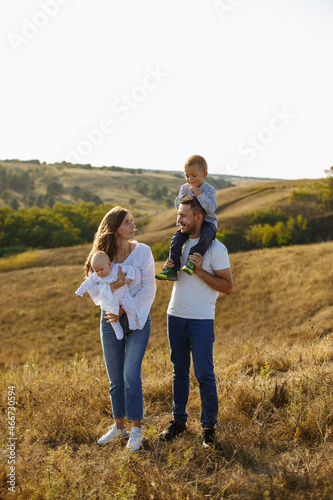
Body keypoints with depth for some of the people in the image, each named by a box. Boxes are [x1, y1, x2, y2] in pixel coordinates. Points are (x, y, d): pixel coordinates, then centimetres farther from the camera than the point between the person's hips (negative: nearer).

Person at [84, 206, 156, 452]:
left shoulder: (142, 251, -7)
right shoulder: (100, 255, -2)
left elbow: (148, 289, -8)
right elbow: (94, 290, -5)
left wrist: (124, 310, -15)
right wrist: (115, 286, -25)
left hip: (137, 318, -2)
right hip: (110, 320, 2)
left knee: (131, 374, -9)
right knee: (116, 378, 10)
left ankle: (137, 429, 8)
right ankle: (119, 425, 27)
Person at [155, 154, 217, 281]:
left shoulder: (209, 190, -9)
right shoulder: (185, 188, 6)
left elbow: (211, 208, -23)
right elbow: (177, 204, 5)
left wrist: (199, 193, -26)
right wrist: (183, 199, -18)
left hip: (207, 222, -4)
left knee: (206, 235, -37)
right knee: (176, 238, -17)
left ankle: (192, 261, -36)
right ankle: (172, 270, -18)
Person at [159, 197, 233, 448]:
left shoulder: (216, 248, -10)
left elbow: (228, 286, -10)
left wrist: (200, 271, -20)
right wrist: (169, 269, -1)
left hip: (201, 320, -6)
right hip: (175, 315, 6)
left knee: (204, 374, -1)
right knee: (180, 371, 14)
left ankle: (209, 427, 13)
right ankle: (179, 420, 25)